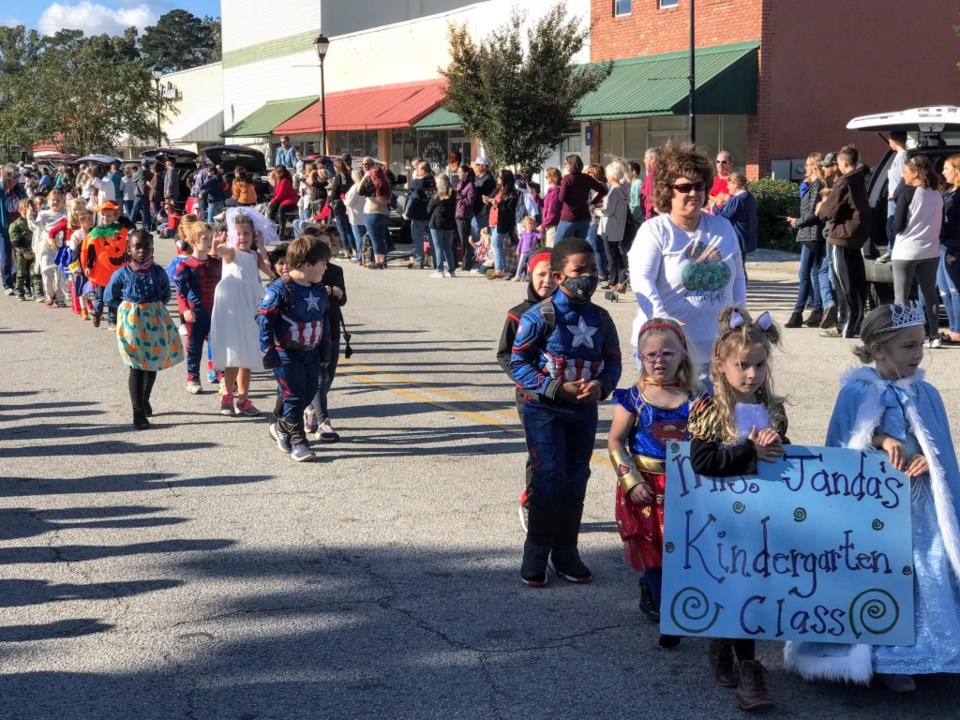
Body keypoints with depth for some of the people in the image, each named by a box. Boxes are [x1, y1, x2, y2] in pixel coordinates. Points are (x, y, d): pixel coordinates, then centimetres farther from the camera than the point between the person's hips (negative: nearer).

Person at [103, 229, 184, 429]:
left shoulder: (158, 272, -3)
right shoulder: (122, 274, -9)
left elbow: (166, 295, 12)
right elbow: (109, 298, 3)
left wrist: (155, 308, -2)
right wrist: (128, 307, -2)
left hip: (155, 321, 3)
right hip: (132, 322, -3)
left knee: (153, 363, 15)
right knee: (137, 366, -5)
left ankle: (145, 399, 39)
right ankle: (138, 411, 0)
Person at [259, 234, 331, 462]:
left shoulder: (319, 290, 5)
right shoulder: (279, 290, -18)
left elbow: (324, 320, 16)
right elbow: (265, 321, -16)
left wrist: (325, 347, 15)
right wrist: (269, 353, -16)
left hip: (311, 352, 7)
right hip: (286, 354, -7)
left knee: (309, 392, 11)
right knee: (294, 397, -4)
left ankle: (282, 427, 30)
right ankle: (297, 442, 6)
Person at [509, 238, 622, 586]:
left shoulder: (601, 319, 4)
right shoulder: (540, 316, -11)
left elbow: (612, 362, 9)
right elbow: (518, 363, -10)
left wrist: (601, 385, -13)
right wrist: (556, 389, -19)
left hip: (584, 411, 5)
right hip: (544, 410, -5)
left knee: (576, 479, 10)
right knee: (549, 478, -8)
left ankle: (566, 551, 23)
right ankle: (536, 554, 5)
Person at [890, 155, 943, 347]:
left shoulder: (907, 193, -12)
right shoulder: (937, 195, 6)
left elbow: (897, 226, -11)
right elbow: (939, 224, 11)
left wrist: (894, 222, 9)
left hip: (906, 252, -6)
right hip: (930, 251, 6)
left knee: (901, 297, 1)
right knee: (930, 294, 11)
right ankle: (933, 336, 9)